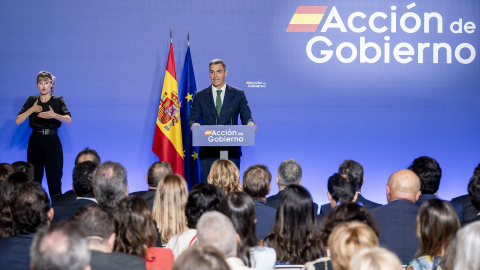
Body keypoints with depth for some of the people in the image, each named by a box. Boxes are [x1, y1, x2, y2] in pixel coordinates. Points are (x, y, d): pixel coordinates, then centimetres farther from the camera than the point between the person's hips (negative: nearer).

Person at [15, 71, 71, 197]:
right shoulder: (32, 100, 11)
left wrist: (54, 115, -31)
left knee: (54, 177, -6)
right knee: (34, 178, 1)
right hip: (35, 142, 2)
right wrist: (31, 110, -11)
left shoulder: (58, 101, 5)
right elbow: (18, 120, 3)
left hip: (52, 142, -2)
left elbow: (68, 119, -13)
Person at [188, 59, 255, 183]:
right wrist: (194, 124, -19)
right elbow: (192, 118, 5)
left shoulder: (238, 94, 10)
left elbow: (246, 116, 4)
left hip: (231, 150, 0)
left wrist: (250, 123, -20)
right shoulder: (200, 96, 11)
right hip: (208, 151, 0)